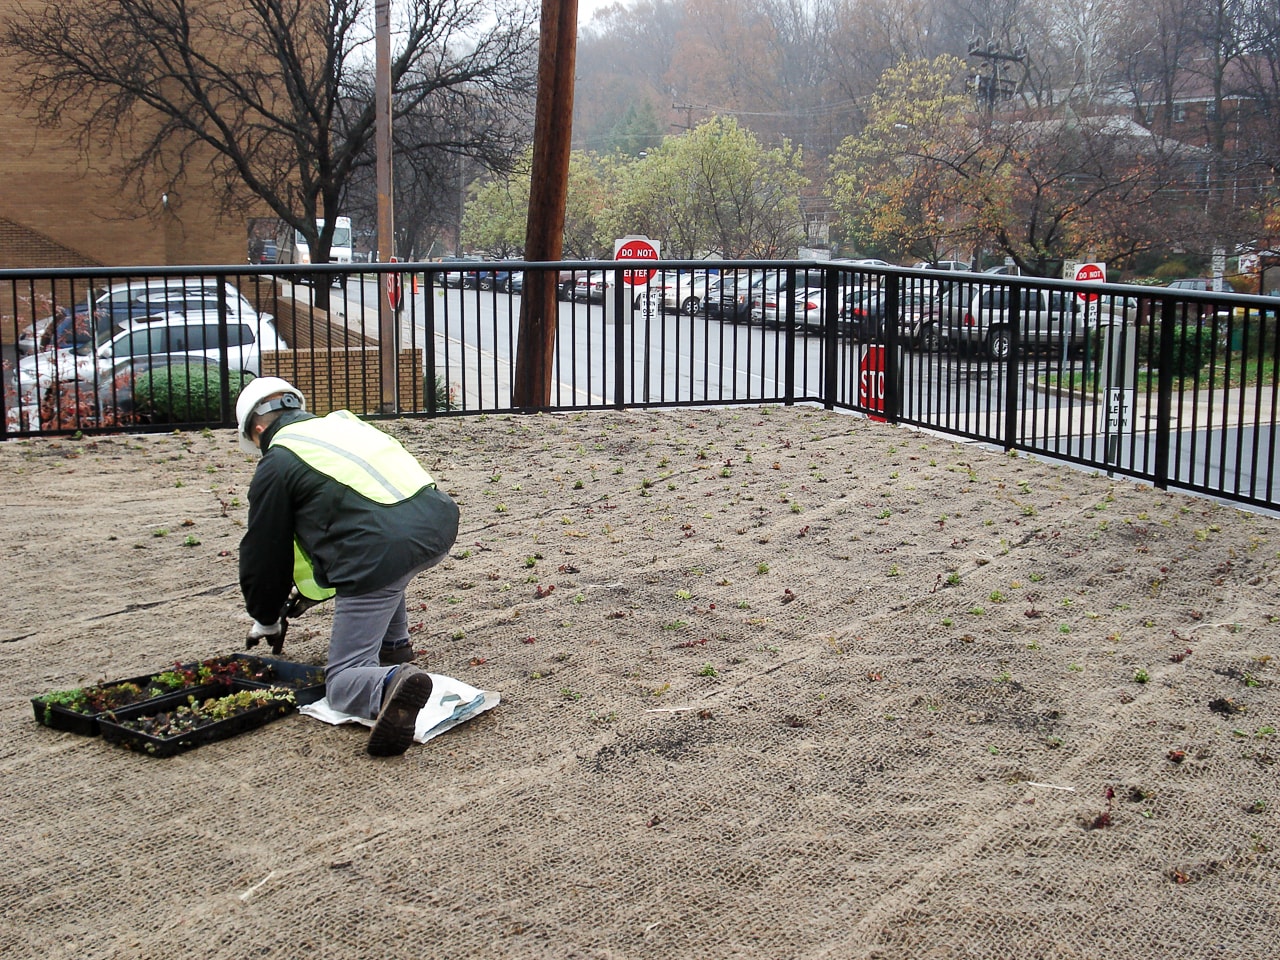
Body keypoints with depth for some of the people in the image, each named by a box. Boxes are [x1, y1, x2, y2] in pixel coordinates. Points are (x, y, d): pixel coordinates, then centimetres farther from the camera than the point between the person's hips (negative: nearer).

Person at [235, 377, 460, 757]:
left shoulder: (275, 465, 8)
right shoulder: (343, 423, 29)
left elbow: (264, 553, 16)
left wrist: (266, 620, 35)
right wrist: (310, 588, 47)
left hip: (381, 552, -7)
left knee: (343, 681, 1)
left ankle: (390, 685, -31)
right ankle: (394, 644, 36)